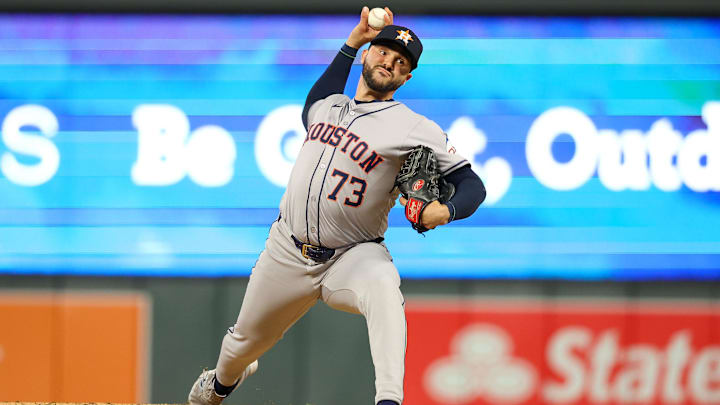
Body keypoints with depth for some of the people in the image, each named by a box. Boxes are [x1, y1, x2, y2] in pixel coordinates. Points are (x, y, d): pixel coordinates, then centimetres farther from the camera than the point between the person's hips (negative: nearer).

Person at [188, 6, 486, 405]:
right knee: (246, 340, 19)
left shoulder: (416, 129, -7)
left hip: (353, 255, -5)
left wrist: (446, 210, -32)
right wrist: (353, 42, 22)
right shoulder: (327, 106, 8)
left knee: (382, 284, -40)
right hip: (287, 251, 5)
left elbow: (472, 184, -8)